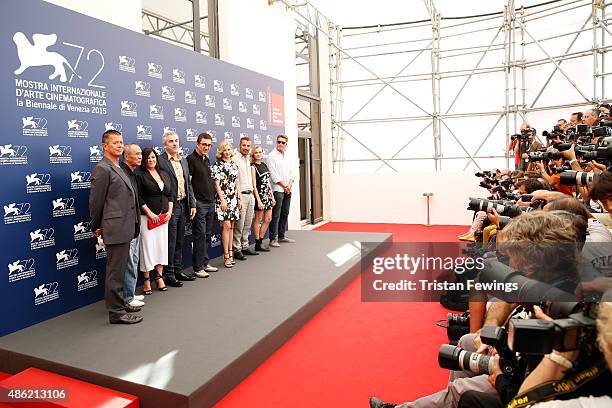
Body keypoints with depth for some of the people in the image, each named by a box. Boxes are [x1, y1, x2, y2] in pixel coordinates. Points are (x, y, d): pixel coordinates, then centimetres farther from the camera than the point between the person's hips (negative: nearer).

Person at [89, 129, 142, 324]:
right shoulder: (102, 169, -12)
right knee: (116, 271, -2)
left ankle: (119, 303, 30)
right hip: (115, 229, -9)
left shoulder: (118, 169, 17)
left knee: (119, 269, 18)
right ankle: (116, 312, 7)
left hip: (124, 228, 9)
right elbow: (95, 201, -10)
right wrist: (97, 227, -1)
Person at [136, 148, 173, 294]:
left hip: (163, 217, 5)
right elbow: (139, 198, -9)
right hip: (147, 217, -5)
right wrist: (150, 213, -14)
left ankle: (159, 277, 18)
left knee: (162, 246, 7)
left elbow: (170, 194, 14)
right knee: (147, 247, -2)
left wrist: (169, 211, 2)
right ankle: (147, 280, 8)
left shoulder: (164, 174, 13)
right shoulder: (140, 175, -4)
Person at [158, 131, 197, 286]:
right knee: (171, 242, 0)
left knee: (179, 241, 14)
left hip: (183, 205, 7)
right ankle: (169, 274, 11)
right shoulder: (160, 161, -9)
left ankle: (178, 270, 24)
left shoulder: (184, 161, 15)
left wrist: (192, 204, 10)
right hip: (170, 207, -7)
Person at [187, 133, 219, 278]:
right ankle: (198, 267, 3)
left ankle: (205, 263, 22)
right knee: (200, 235, -5)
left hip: (210, 202, 8)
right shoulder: (191, 159, -8)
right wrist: (193, 202, -16)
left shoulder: (207, 160, 16)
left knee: (207, 234, 12)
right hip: (199, 203, -8)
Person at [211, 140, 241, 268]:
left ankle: (230, 253, 14)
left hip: (234, 199, 6)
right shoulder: (218, 165, -4)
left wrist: (240, 198, 13)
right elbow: (217, 184, -8)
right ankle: (226, 255, -3)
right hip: (223, 198, -6)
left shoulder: (234, 165, 13)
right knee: (226, 226, -9)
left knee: (231, 226, 8)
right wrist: (222, 200, -13)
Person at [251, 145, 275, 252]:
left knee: (268, 219, 9)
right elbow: (254, 185, -13)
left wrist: (272, 196, 13)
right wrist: (259, 201, -18)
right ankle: (258, 244, 9)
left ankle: (260, 240, 20)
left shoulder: (264, 165, 13)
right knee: (258, 219, 1)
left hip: (268, 195, 7)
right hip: (260, 195, -7)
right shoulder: (253, 167, -8)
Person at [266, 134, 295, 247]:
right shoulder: (272, 156, -4)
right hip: (277, 189, -7)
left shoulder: (287, 157, 17)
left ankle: (281, 236, 21)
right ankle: (273, 239, -3)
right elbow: (274, 175, -11)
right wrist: (284, 186, -10)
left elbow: (291, 173, 15)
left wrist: (290, 185, -2)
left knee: (285, 213, 11)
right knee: (276, 215, -7)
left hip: (288, 190, 7)